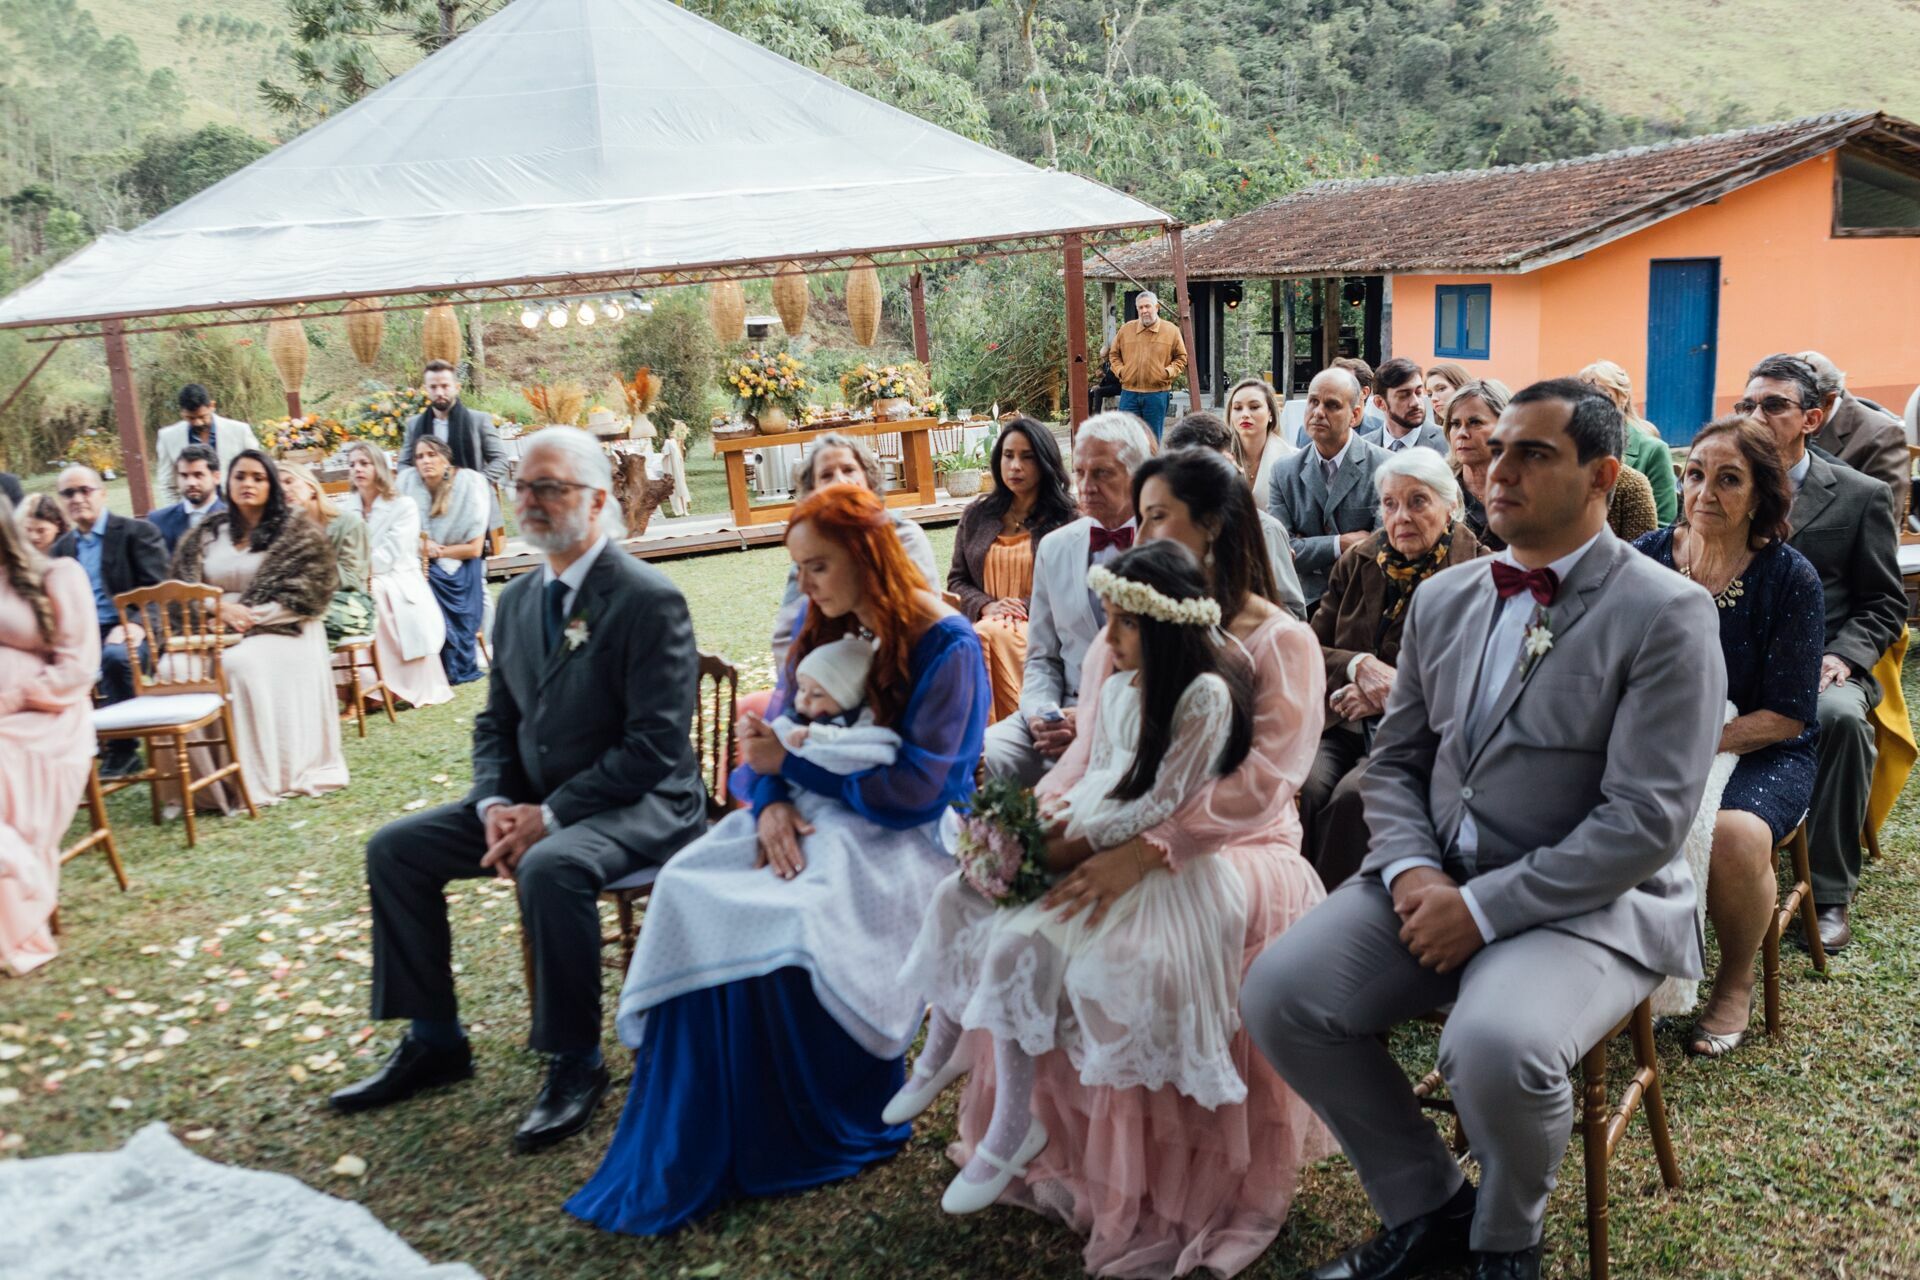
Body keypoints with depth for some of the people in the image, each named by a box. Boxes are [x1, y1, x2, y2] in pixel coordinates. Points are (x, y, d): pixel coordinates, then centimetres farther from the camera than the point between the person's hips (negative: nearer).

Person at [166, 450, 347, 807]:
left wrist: (254, 616, -13)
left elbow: (310, 590, -4)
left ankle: (258, 778, -30)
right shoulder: (207, 533, 17)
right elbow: (184, 584, 10)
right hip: (216, 629, 4)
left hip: (279, 629, -4)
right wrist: (221, 608, -11)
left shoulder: (296, 530, 5)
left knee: (240, 665, -35)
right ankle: (204, 776, -19)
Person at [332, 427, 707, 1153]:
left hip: (639, 805, -8)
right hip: (533, 801, 8)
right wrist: (495, 805, -6)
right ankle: (434, 1040, 13)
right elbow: (496, 722, 14)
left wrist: (551, 815, -21)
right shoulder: (518, 598, 9)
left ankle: (576, 1063, -16)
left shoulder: (649, 599, -16)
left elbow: (655, 747, -21)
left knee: (550, 867, -37)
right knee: (394, 849, 0)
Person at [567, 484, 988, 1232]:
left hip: (901, 838, -6)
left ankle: (822, 1137, -9)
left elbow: (916, 786, -15)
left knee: (787, 920, -31)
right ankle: (692, 1149, -14)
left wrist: (792, 761, -15)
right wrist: (771, 802, -13)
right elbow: (774, 739, 10)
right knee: (693, 889, -19)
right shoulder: (823, 631, 11)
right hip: (810, 819, 7)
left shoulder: (945, 648, -10)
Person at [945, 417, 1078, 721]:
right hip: (983, 622, 3)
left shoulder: (1067, 519, 5)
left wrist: (1024, 607, -13)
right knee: (983, 635, -34)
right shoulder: (977, 514, 20)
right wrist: (986, 607, -3)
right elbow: (957, 580, 17)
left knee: (991, 636, -35)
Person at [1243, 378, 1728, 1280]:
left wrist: (1484, 907, -19)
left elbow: (1647, 821, -16)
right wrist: (1412, 869, -8)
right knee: (1278, 994, -15)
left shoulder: (1666, 613, -9)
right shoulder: (1443, 599, 11)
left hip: (1586, 902, -5)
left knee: (1495, 1045, -34)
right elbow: (1395, 760, 13)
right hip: (1435, 879, 6)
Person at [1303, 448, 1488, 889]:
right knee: (1302, 786, -28)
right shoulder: (1356, 563, 15)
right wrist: (1359, 665, -10)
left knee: (1352, 798, -32)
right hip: (1341, 726, 4)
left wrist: (1394, 692, -13)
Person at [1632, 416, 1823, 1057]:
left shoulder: (1790, 577, -8)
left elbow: (1789, 713, -10)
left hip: (1761, 751, -2)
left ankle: (1735, 982, -1)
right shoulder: (1648, 557, -1)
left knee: (1734, 836, -34)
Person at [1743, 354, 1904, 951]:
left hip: (1818, 661, -1)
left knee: (1842, 716, -35)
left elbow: (1884, 602, 7)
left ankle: (1829, 893, -20)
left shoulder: (1861, 495, 6)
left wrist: (1842, 657, -12)